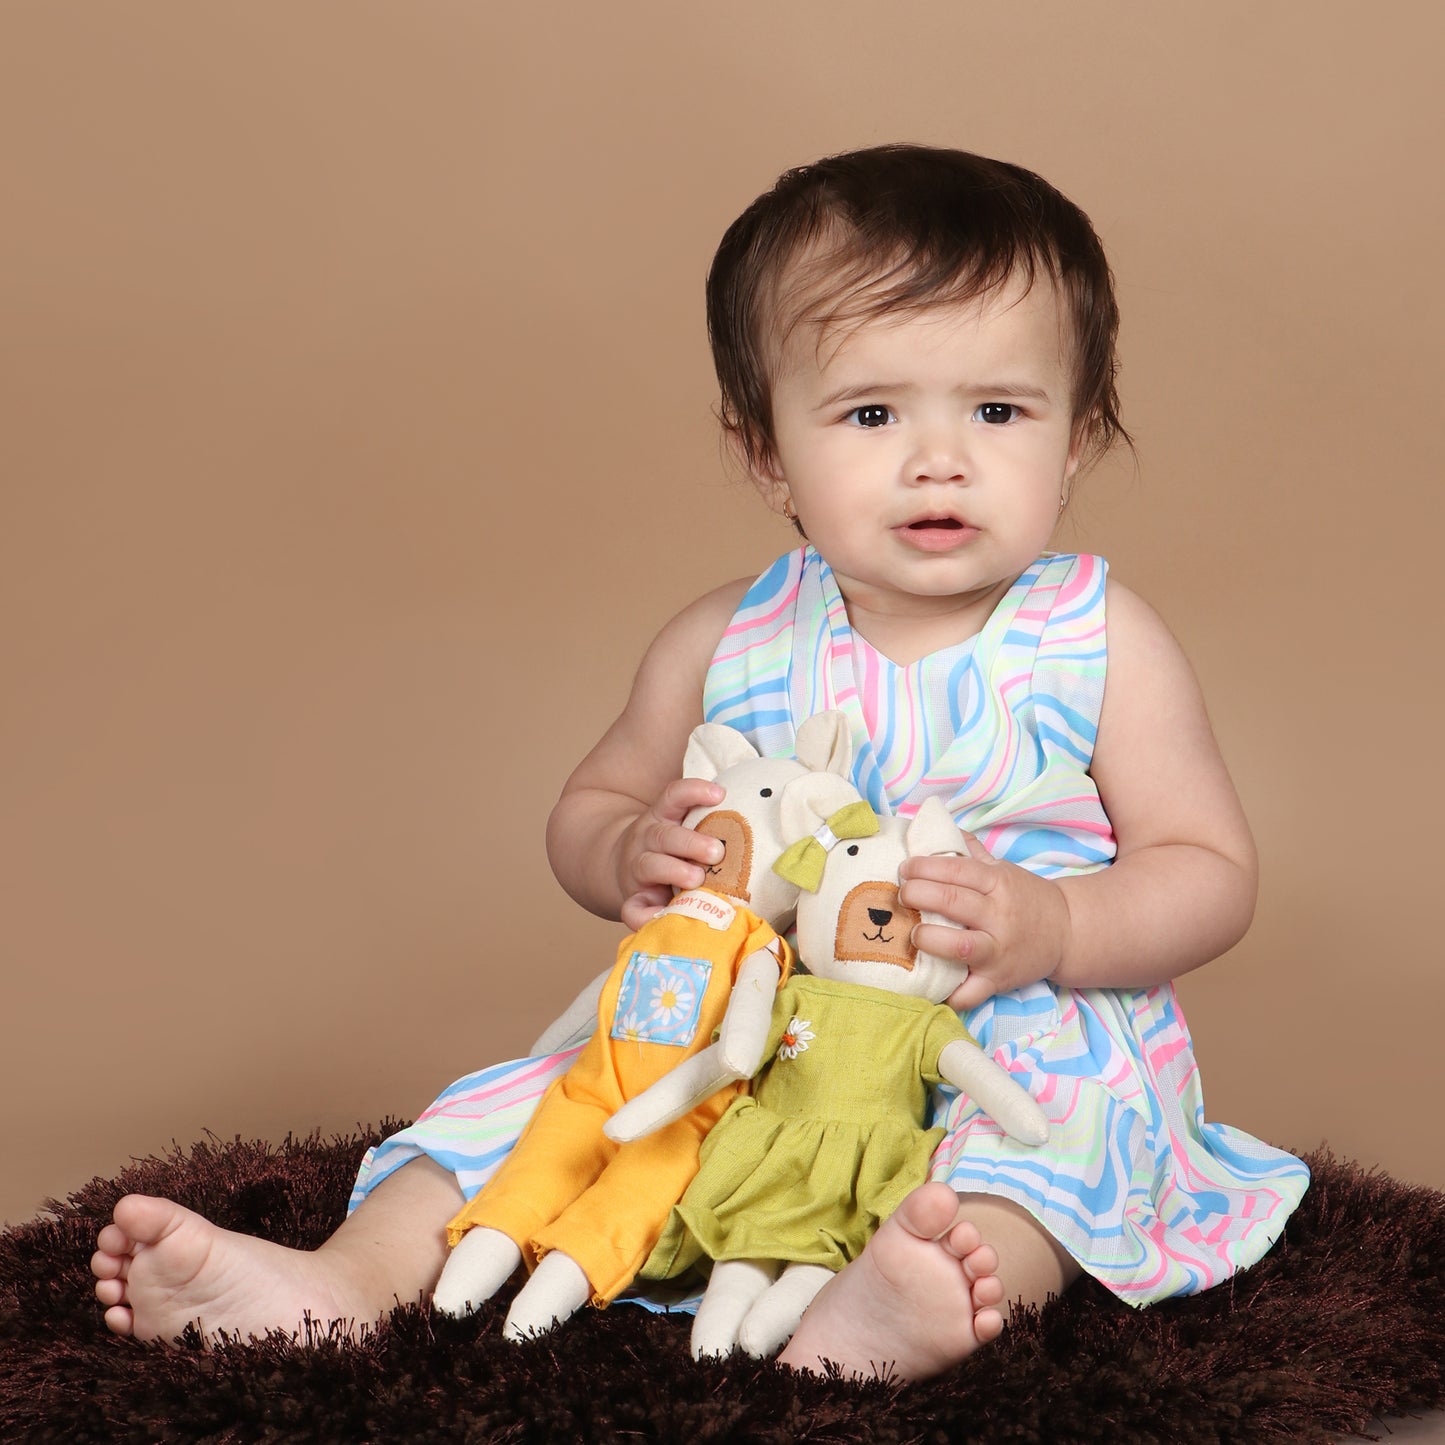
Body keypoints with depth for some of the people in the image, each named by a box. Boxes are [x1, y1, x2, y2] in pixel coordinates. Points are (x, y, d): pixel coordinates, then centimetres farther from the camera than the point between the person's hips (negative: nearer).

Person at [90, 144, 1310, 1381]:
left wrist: (1052, 927, -23)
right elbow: (588, 809, 14)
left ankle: (918, 1300, -60)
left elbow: (1211, 874, -2)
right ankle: (345, 1284, -23)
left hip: (1029, 1034, -3)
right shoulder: (727, 646, 2)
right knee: (565, 1087, -14)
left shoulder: (1102, 647, -5)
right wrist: (628, 855, -12)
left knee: (1077, 1088, -35)